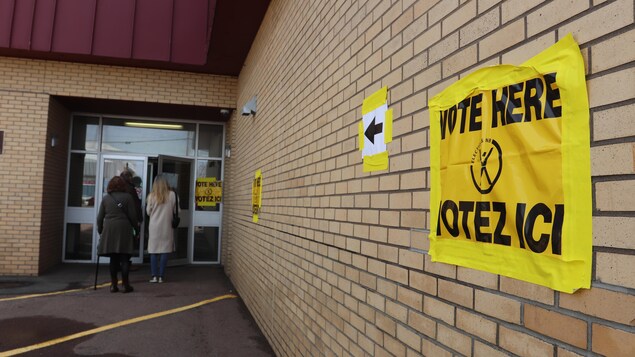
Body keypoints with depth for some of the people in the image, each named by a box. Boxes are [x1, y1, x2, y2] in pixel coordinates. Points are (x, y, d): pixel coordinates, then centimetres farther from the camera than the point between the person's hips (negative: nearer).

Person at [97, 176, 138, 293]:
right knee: (124, 258, 1)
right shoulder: (127, 197, -2)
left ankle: (114, 285, 13)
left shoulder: (106, 198, 6)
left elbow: (100, 217, 8)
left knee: (113, 258, 9)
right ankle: (126, 285, 3)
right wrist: (131, 226, 13)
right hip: (124, 230, -3)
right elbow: (133, 216, -4)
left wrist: (100, 230, 18)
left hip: (109, 230, 3)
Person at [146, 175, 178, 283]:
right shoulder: (172, 195, -5)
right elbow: (176, 210, 1)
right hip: (167, 226, 0)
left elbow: (148, 212, 4)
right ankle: (161, 276, 3)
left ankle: (154, 276, 5)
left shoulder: (151, 196, -4)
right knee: (165, 251, 3)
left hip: (154, 226, 0)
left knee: (153, 251, 6)